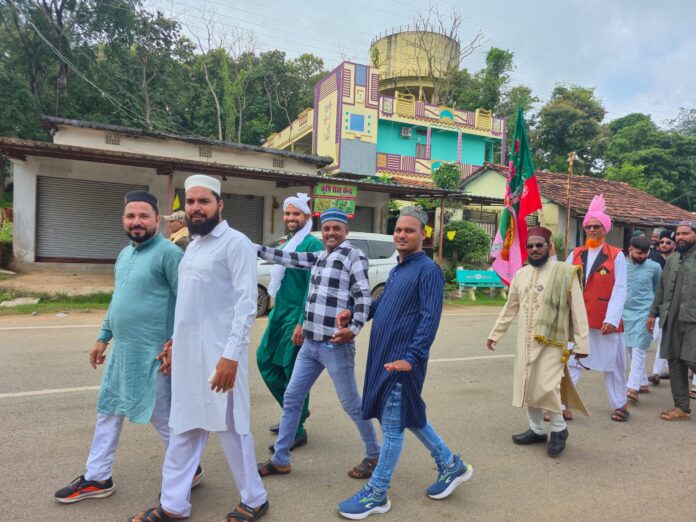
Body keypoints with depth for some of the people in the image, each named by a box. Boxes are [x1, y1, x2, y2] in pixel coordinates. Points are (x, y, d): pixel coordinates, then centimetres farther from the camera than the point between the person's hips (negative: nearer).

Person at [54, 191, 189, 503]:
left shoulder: (168, 253, -15)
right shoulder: (125, 254, 12)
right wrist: (103, 338, 20)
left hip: (152, 354, -8)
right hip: (121, 351, 8)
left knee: (163, 416, 6)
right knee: (108, 412, 18)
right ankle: (97, 479, 35)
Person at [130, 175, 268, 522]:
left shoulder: (235, 243, -12)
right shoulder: (193, 245, 15)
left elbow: (246, 302, -18)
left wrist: (231, 355, -23)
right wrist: (175, 341, 17)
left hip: (218, 353, -8)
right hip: (187, 353, 8)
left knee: (230, 428, 4)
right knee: (184, 429, 16)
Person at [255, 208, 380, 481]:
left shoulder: (354, 256, -6)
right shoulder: (319, 256, 15)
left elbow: (363, 295, -13)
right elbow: (289, 258, 17)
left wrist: (355, 328, -24)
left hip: (336, 346, -7)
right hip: (310, 344, 7)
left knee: (351, 404, 4)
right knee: (291, 398, 11)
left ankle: (374, 455, 26)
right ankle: (280, 459, 25)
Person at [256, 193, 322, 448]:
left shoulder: (312, 244, -14)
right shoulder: (287, 243, 14)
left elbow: (313, 288, -19)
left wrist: (302, 323, -22)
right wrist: (275, 311, 20)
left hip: (296, 317, -9)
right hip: (278, 314, 9)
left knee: (293, 372, -1)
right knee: (265, 360, 14)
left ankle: (297, 431, 15)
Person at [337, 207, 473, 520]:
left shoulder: (428, 270, -12)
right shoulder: (397, 270, 14)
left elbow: (430, 318, -19)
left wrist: (411, 358, -24)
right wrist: (353, 314, 12)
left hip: (403, 359, -9)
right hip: (383, 355, 9)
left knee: (393, 425, 3)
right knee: (409, 417, 19)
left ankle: (377, 494, 18)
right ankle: (451, 465, 37)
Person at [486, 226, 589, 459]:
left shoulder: (565, 273, -8)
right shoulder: (520, 274, 8)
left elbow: (578, 310, -8)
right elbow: (510, 308, 16)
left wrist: (581, 343, -11)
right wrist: (494, 334, 17)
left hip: (551, 340, -6)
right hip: (525, 341, 6)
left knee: (546, 387, -10)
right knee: (527, 386, 11)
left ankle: (559, 430, 15)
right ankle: (537, 430, 29)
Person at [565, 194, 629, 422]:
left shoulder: (616, 255, -3)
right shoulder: (575, 254, 6)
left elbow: (619, 290, -8)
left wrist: (611, 319, -15)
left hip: (605, 320, -2)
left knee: (612, 362, 13)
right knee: (569, 361, 2)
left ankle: (619, 404, 31)